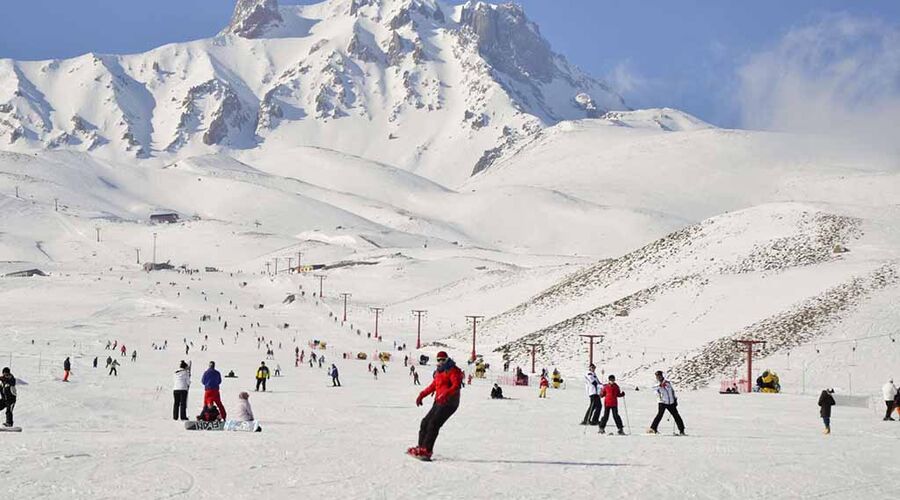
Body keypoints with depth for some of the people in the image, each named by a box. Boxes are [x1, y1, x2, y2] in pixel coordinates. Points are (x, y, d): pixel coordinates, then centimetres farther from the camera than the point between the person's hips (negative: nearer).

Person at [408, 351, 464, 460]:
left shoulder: (453, 371, -7)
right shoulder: (439, 372, 20)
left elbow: (456, 386, -20)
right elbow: (433, 386, 31)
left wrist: (445, 394, -35)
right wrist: (422, 395, 23)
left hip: (449, 403, -9)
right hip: (439, 402, 9)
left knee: (433, 424, -19)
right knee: (425, 423, 7)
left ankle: (426, 451, -22)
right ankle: (421, 447, 14)